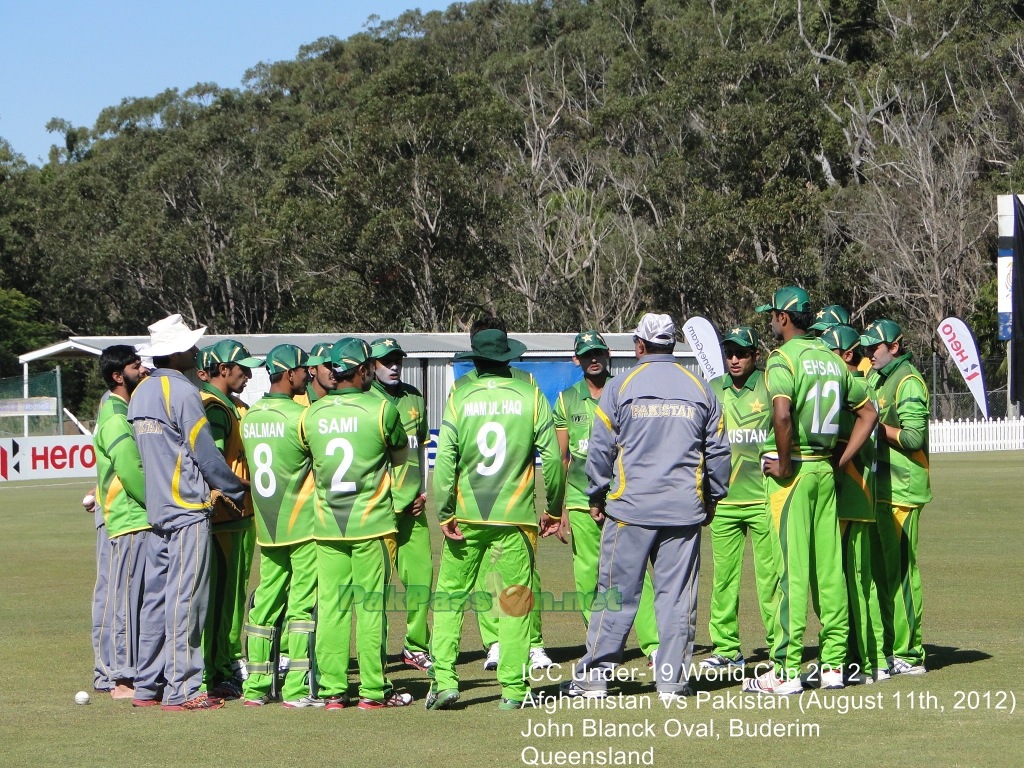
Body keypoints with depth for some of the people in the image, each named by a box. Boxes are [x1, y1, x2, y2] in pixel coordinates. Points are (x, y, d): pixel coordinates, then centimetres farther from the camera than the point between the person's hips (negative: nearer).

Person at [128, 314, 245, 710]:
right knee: (185, 599, -6)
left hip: (157, 509, 8)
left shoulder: (140, 392, 13)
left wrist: (211, 487, 13)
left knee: (156, 597, 11)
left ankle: (147, 684, 13)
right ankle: (181, 689, -5)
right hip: (188, 508, -8)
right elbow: (206, 452, -11)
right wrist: (236, 490, 4)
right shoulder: (181, 391, -14)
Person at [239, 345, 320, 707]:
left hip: (267, 527, 7)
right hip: (304, 525, -7)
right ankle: (296, 689, -6)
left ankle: (255, 685, 13)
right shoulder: (299, 416, -14)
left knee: (266, 602, 11)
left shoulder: (249, 416, 7)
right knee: (302, 604, -4)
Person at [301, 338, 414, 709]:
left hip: (326, 524, 3)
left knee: (330, 606, 5)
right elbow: (401, 455, 6)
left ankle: (332, 689, 7)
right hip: (372, 522, -3)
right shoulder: (381, 410, -8)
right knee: (370, 605, 1)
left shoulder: (311, 414, 1)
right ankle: (373, 689, 4)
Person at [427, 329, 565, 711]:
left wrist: (445, 514, -3)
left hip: (466, 515, 0)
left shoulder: (460, 397, -2)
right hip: (515, 516, 0)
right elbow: (552, 457, -2)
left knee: (450, 595, 9)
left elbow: (445, 460, -7)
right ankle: (512, 689, 3)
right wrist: (554, 508, 9)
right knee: (515, 600, 4)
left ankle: (443, 680, 2)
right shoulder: (530, 396, -1)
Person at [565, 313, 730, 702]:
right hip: (685, 509, 2)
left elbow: (600, 448, 0)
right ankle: (672, 680, 4)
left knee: (616, 593, 2)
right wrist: (712, 498, 23)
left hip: (631, 508, -2)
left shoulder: (621, 386, -1)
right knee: (677, 594, 5)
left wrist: (597, 495, 12)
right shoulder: (699, 389, 7)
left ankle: (594, 675, 4)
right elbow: (718, 450, 12)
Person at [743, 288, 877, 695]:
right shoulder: (831, 359, 12)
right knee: (829, 566, 9)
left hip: (792, 470, -7)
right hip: (825, 470, 7)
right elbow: (868, 411, 16)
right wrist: (842, 461, 14)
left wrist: (784, 464, -15)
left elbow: (782, 413, -27)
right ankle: (833, 663, 12)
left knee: (792, 568, -7)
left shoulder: (783, 358, -10)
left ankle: (786, 670, -6)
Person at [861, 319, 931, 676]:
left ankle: (908, 655, -4)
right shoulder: (877, 378, 18)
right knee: (881, 569, 11)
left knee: (900, 571, -7)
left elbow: (914, 436, -19)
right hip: (880, 488, 9)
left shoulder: (908, 382, -10)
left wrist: (875, 424, -12)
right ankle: (887, 648, 17)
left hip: (902, 489, -9)